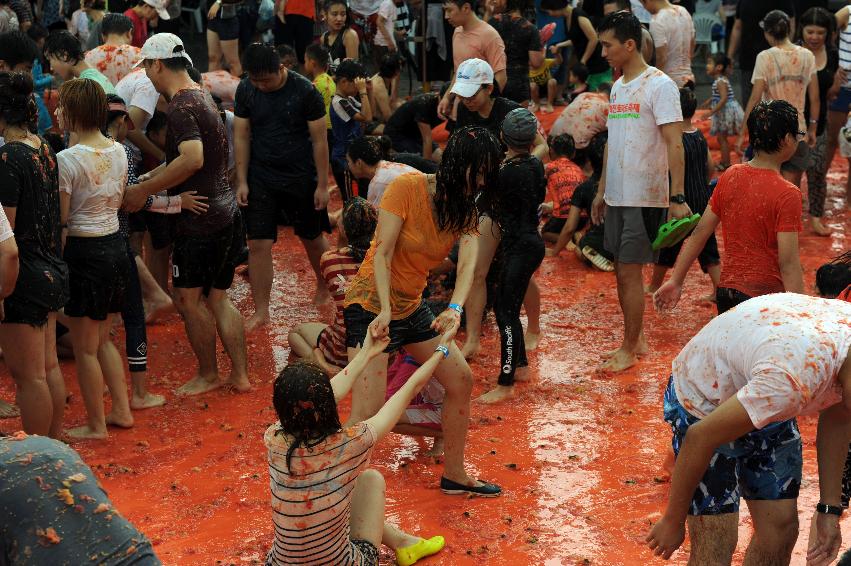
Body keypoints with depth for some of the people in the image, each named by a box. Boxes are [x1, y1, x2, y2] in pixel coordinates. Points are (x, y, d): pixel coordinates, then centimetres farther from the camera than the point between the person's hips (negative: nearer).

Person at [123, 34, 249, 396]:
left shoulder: (182, 106, -17)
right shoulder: (201, 97, 15)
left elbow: (192, 159, -32)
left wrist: (144, 190, -24)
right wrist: (146, 179, 17)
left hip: (201, 220, -10)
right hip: (225, 213, 10)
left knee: (188, 298, 3)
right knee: (217, 298, 14)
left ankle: (207, 374, 15)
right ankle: (240, 375, 16)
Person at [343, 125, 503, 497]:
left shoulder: (466, 210, 2)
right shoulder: (407, 187, -18)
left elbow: (468, 262, -16)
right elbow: (382, 253, -22)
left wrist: (455, 309, -36)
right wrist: (384, 311, -33)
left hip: (412, 307, 8)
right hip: (372, 305, -8)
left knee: (461, 381, 11)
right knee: (367, 413, -15)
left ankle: (454, 476, 27)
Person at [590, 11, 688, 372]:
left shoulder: (659, 85, -12)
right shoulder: (618, 87, 13)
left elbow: (674, 144, -17)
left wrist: (677, 198, -22)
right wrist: (601, 190, 19)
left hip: (644, 197, -8)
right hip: (617, 196, 8)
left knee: (630, 272, -4)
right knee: (621, 271, 12)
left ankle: (629, 350, 8)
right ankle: (637, 339, 25)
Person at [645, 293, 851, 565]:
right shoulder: (794, 382, -42)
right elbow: (701, 436, -30)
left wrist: (829, 509, 4)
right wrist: (673, 522, -17)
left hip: (760, 401, 7)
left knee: (782, 530, 5)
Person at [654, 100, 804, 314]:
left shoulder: (730, 176, 3)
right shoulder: (787, 194, -15)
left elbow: (699, 233, 7)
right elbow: (788, 263, -18)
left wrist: (675, 281, 12)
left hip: (726, 292, 7)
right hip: (766, 298, -7)